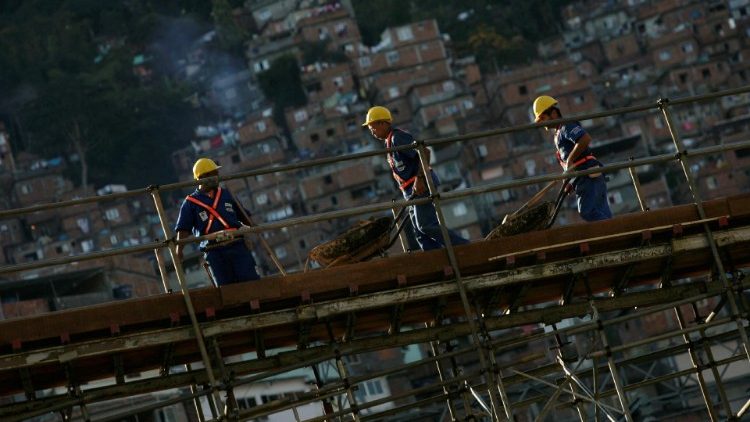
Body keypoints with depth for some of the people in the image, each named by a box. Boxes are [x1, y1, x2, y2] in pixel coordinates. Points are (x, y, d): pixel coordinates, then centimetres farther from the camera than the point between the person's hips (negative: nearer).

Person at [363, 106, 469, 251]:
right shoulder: (389, 142, 19)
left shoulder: (398, 137, -12)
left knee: (426, 225, -17)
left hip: (421, 186, -10)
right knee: (421, 234, 5)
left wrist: (419, 179, -28)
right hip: (413, 192, 10)